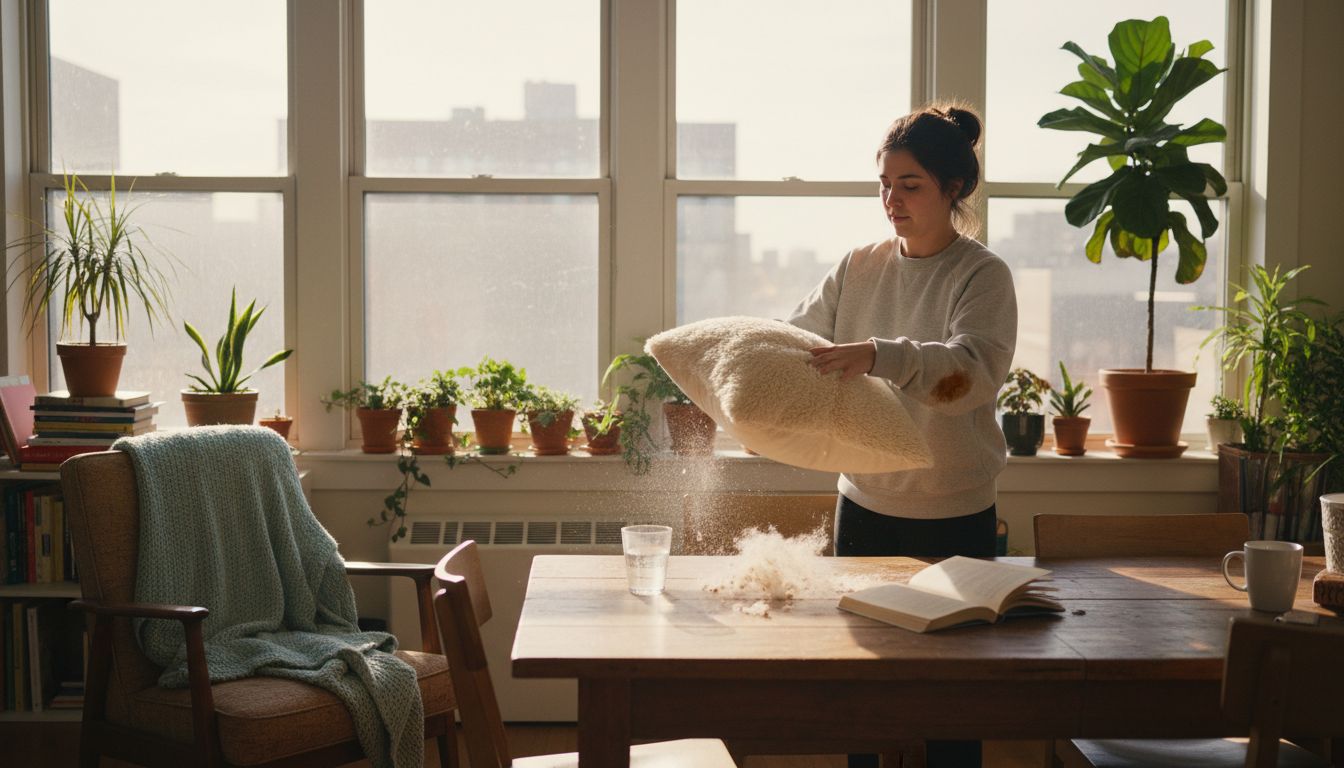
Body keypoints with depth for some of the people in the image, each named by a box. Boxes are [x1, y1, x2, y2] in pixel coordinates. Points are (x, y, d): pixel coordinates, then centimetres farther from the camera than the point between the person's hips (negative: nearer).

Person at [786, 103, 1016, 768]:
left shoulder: (983, 275, -10)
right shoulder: (859, 267, 4)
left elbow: (975, 369, -27)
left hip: (953, 519, -4)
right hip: (864, 505, 4)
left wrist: (879, 356, -42)